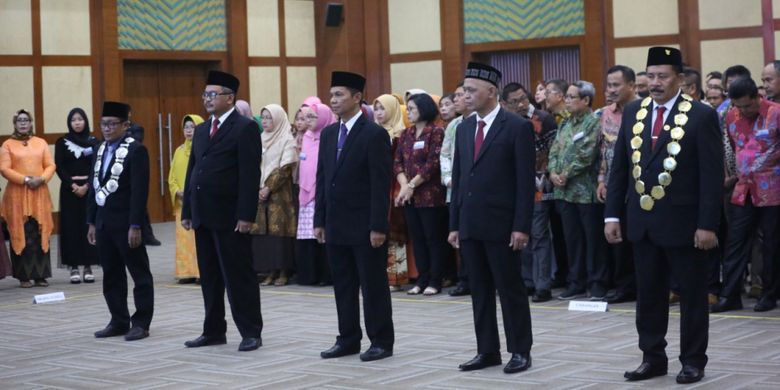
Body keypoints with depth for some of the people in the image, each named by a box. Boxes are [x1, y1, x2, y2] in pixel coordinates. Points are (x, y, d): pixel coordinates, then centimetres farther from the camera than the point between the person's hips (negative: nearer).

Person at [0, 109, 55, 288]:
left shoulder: (41, 143, 12)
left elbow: (50, 165, 8)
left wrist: (41, 179, -11)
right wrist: (25, 180, -15)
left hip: (40, 194, 2)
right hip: (17, 195, -2)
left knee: (40, 235, 0)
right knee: (21, 235, -4)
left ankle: (41, 275, 4)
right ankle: (24, 276, 0)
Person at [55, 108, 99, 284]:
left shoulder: (94, 142, 5)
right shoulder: (62, 142, 4)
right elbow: (59, 167, -2)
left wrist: (86, 186, -12)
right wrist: (72, 185, -12)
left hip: (90, 188, 0)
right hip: (69, 189, 0)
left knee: (89, 226, 0)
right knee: (71, 227, -1)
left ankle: (88, 266, 6)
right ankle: (74, 267, 3)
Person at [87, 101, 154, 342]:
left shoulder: (136, 150, -9)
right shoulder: (100, 150, 13)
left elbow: (140, 191, -15)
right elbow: (94, 188, 16)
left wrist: (135, 225, -18)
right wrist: (92, 222, 13)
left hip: (126, 223, -8)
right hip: (104, 222, 8)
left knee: (139, 274, 1)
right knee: (111, 276, 12)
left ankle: (141, 323, 6)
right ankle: (119, 321, 20)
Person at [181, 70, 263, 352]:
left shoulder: (245, 128, -7)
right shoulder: (201, 130, 16)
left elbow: (250, 175, -14)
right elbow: (192, 172, 18)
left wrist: (246, 216, -19)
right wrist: (187, 211, 12)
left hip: (230, 216, -7)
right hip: (203, 215, 8)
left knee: (239, 276, -3)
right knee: (209, 277, 12)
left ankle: (250, 333, 4)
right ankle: (213, 331, 20)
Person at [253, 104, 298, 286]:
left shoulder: (287, 140, -3)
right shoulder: (261, 140, 14)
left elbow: (285, 168, -11)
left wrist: (269, 188, -14)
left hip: (279, 194, -6)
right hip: (260, 194, 6)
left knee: (280, 230, -7)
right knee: (262, 231, 1)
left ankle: (284, 272, -2)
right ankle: (271, 271, 6)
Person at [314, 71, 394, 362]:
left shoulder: (374, 134, -9)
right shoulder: (328, 134, 11)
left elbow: (381, 184, -13)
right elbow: (322, 179, 14)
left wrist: (378, 227, -17)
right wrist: (319, 220, 9)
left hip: (364, 226, -7)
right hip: (336, 225, 7)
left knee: (373, 286, 1)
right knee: (343, 286, 11)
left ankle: (381, 341, 9)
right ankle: (348, 339, 19)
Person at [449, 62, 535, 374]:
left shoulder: (517, 127, -7)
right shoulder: (463, 128, 12)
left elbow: (525, 182, -10)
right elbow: (458, 179, 13)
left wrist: (521, 227, -15)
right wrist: (454, 224, 10)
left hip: (501, 224, -6)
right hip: (470, 225, 6)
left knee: (510, 289, 1)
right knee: (480, 290, 10)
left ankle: (520, 351, 10)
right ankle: (487, 351, 17)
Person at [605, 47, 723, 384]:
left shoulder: (701, 116, -8)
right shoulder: (633, 112, 6)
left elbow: (712, 175, -10)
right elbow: (619, 167, 9)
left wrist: (707, 224, -14)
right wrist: (612, 214, 4)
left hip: (683, 222, -5)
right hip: (642, 221, 5)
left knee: (692, 293, 6)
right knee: (648, 293, 11)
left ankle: (693, 361, 17)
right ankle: (653, 357, 22)